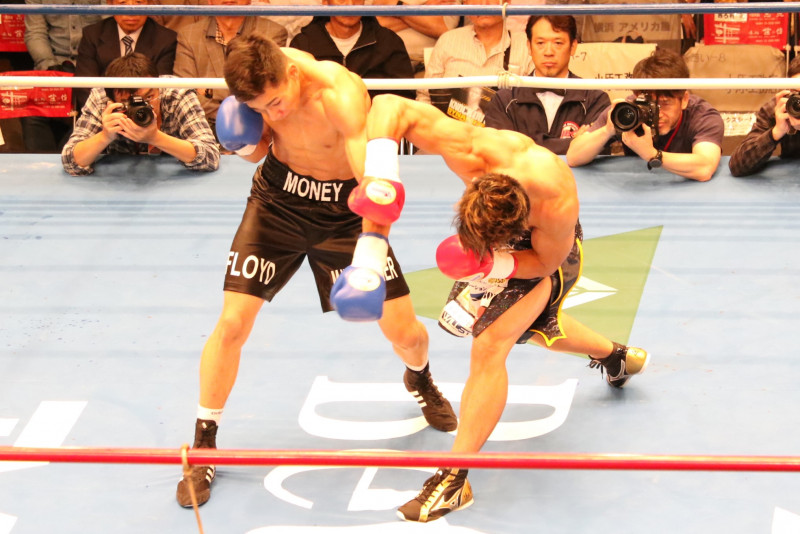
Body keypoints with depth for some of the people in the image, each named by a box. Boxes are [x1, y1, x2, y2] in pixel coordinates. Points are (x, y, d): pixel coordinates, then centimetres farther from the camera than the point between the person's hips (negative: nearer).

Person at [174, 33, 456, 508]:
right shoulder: (261, 78, -17)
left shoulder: (340, 95, -33)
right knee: (232, 323, -8)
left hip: (344, 209, -2)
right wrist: (247, 142, -24)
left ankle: (420, 379, 39)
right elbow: (258, 150, 1)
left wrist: (370, 255, -53)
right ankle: (203, 448, 8)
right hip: (277, 199, 3)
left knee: (404, 331, 0)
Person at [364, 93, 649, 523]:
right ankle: (615, 356, 57)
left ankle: (455, 479, -15)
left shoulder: (558, 205, -45)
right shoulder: (473, 151, -41)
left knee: (490, 346, -19)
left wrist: (491, 264, -39)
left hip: (546, 251, -5)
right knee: (535, 326, 28)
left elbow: (544, 262, -24)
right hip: (499, 236, 5)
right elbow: (393, 107, -38)